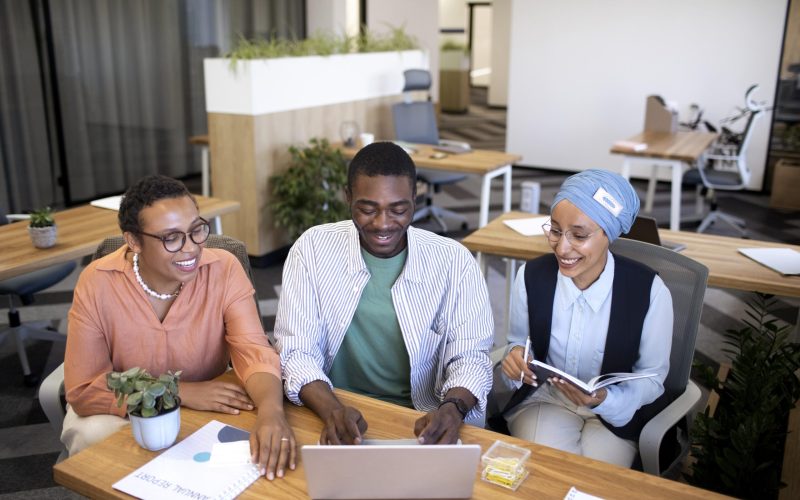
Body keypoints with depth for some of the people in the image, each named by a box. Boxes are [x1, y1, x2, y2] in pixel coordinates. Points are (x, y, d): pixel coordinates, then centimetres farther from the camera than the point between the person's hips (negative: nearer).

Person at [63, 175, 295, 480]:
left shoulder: (224, 269, -15)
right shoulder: (97, 283, -17)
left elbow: (253, 350, -23)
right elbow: (84, 390, -15)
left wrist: (271, 410, -45)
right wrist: (181, 392, -25)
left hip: (207, 413, 0)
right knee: (93, 434, -31)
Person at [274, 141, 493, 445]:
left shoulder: (454, 260, -5)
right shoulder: (313, 248, -4)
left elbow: (470, 356, -3)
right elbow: (296, 350, -6)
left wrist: (453, 408, -25)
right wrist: (332, 410, -26)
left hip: (422, 423, 1)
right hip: (336, 411, -1)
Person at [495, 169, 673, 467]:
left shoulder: (649, 291, -19)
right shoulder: (531, 276, -13)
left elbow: (652, 377, -6)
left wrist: (605, 399, -25)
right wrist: (516, 359, -21)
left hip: (616, 409, 0)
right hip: (543, 398, 1)